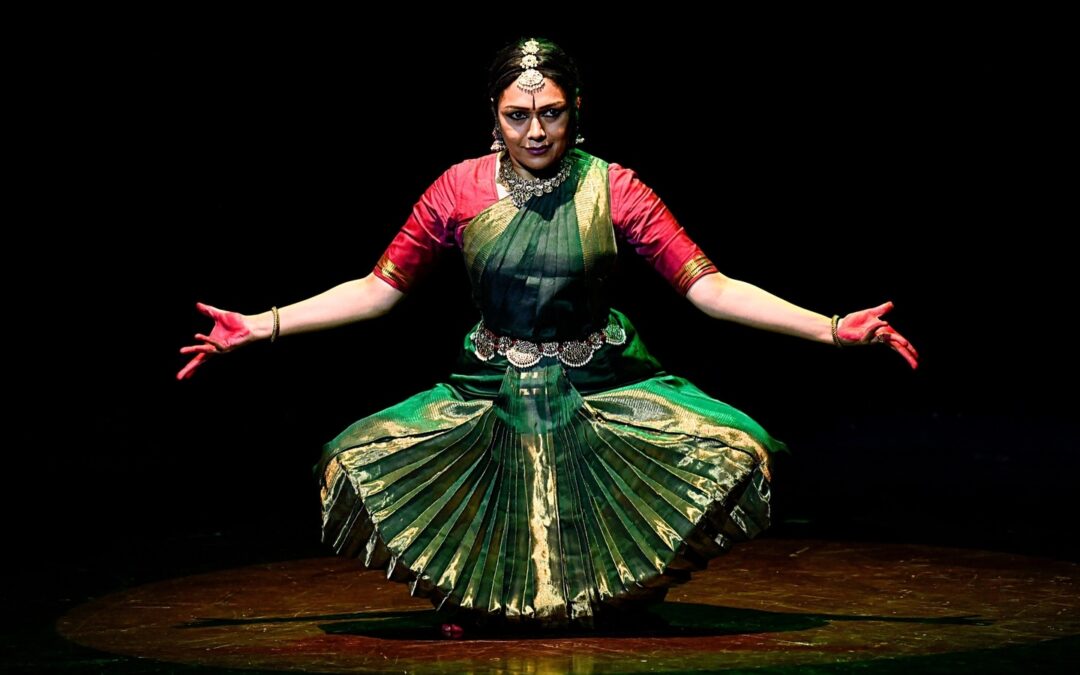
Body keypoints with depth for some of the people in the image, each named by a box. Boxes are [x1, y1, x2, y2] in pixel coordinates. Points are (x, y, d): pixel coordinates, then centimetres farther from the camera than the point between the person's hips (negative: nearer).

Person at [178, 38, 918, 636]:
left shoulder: (613, 189, -8)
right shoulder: (461, 189, -4)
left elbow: (708, 285, -10)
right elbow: (379, 288, 3)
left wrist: (831, 328, -19)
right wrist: (262, 326, -3)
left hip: (601, 392, -1)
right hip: (491, 396, 1)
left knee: (731, 454, -24)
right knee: (359, 468, -20)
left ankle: (632, 592, 7)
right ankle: (474, 598, 9)